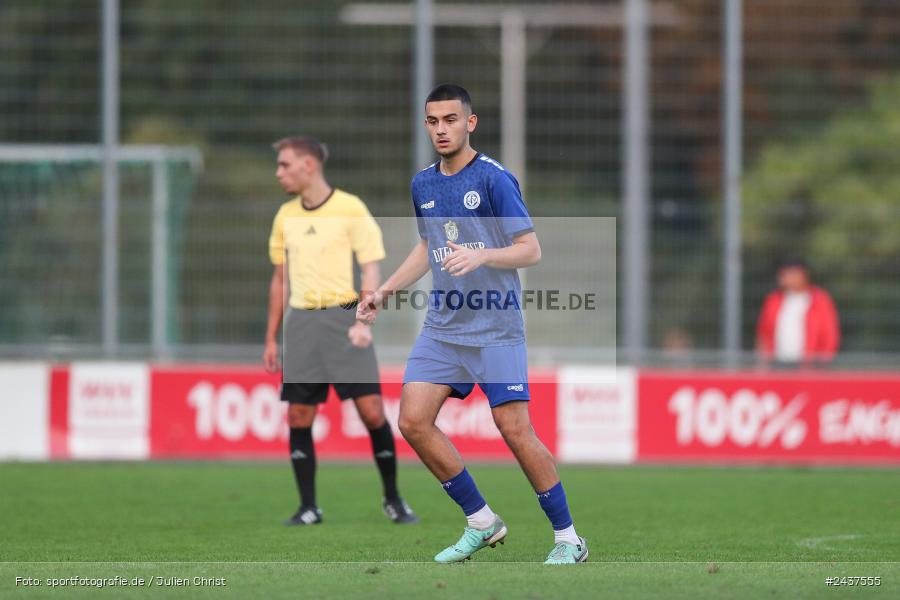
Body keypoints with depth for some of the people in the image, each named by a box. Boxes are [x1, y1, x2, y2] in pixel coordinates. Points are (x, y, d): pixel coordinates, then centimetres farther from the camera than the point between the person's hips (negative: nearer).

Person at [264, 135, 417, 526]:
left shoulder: (350, 209, -3)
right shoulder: (285, 216, 13)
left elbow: (371, 269, -5)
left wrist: (364, 321, -18)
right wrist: (271, 339, 17)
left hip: (342, 318, -5)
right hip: (301, 322, 5)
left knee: (371, 410, -9)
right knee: (298, 415, -1)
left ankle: (393, 500, 6)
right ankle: (308, 508, 6)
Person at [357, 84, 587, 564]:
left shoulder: (495, 179, -10)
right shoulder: (423, 184, 10)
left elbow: (531, 250, -12)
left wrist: (481, 255, -27)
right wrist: (384, 291, 18)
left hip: (495, 327, -6)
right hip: (442, 324, 6)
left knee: (514, 430, -11)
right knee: (413, 421, -5)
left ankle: (568, 540, 2)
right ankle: (481, 523, 10)